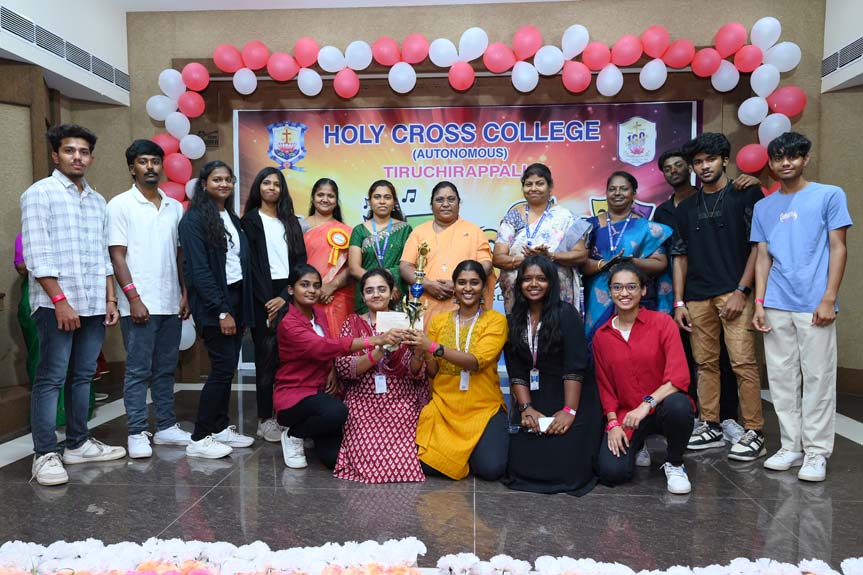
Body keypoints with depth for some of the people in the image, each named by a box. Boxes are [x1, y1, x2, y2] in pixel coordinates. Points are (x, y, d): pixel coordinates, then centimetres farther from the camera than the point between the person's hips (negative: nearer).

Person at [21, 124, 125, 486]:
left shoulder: (97, 201, 17)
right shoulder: (40, 193, -2)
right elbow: (37, 254, -10)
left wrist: (110, 299, 12)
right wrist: (60, 299, -15)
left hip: (94, 305, 6)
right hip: (56, 304, -6)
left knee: (82, 376, 11)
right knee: (51, 379, -3)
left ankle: (78, 444, 20)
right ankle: (45, 455, 3)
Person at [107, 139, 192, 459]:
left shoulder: (175, 206, 12)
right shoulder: (120, 204, -2)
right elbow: (117, 256, -7)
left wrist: (185, 294, 7)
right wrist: (134, 298, -14)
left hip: (170, 303, 5)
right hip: (139, 304, -5)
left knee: (165, 369, 11)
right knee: (138, 370, 1)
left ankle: (166, 427, 20)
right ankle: (137, 433, 10)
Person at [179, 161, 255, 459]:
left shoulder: (233, 218, 15)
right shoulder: (194, 219, -8)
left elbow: (243, 262, 12)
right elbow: (199, 269, -14)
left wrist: (243, 306, 4)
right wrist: (221, 311, -18)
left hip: (236, 298, 7)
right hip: (212, 303, -7)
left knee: (228, 367, 9)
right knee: (222, 367, -8)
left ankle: (221, 428, 20)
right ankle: (199, 439, 2)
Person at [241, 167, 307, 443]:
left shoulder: (291, 221, 16)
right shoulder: (250, 221, 6)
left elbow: (300, 261, 7)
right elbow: (251, 265, -2)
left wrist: (285, 297, -6)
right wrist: (268, 301, -10)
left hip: (289, 294, 3)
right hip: (263, 296, -3)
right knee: (267, 357, -3)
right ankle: (265, 419, 3)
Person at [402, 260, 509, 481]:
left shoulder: (496, 320, -2)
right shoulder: (438, 320, 7)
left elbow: (477, 361, -18)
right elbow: (432, 372, 4)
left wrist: (433, 347, -27)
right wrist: (424, 352, -17)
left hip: (485, 408, -2)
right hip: (443, 406, 2)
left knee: (491, 469, -21)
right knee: (428, 464, -18)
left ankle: (477, 448, 14)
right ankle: (460, 450, 15)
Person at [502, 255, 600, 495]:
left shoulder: (566, 313, -5)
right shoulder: (514, 320, 8)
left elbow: (575, 367, -12)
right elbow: (516, 371, 4)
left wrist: (569, 411, -19)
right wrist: (526, 408, -8)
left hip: (572, 397, -4)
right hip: (535, 400, 4)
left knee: (564, 468, -14)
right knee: (521, 464, -11)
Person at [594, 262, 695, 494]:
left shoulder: (662, 322, -6)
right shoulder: (601, 336, 3)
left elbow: (679, 376, -16)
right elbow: (604, 386, 8)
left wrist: (647, 404, -27)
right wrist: (613, 423, -5)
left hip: (662, 407, -2)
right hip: (624, 415, 2)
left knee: (678, 405, -38)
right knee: (611, 473, -20)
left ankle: (674, 464, -6)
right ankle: (635, 445, 18)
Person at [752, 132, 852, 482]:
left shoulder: (829, 196, 4)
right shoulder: (764, 207, 13)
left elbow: (838, 249, 0)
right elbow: (763, 257, 12)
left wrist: (828, 300, -8)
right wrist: (759, 303, 4)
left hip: (813, 306, -3)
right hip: (776, 307, 4)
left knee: (817, 379, 0)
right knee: (782, 380, 7)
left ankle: (816, 452, 10)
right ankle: (791, 446, 18)